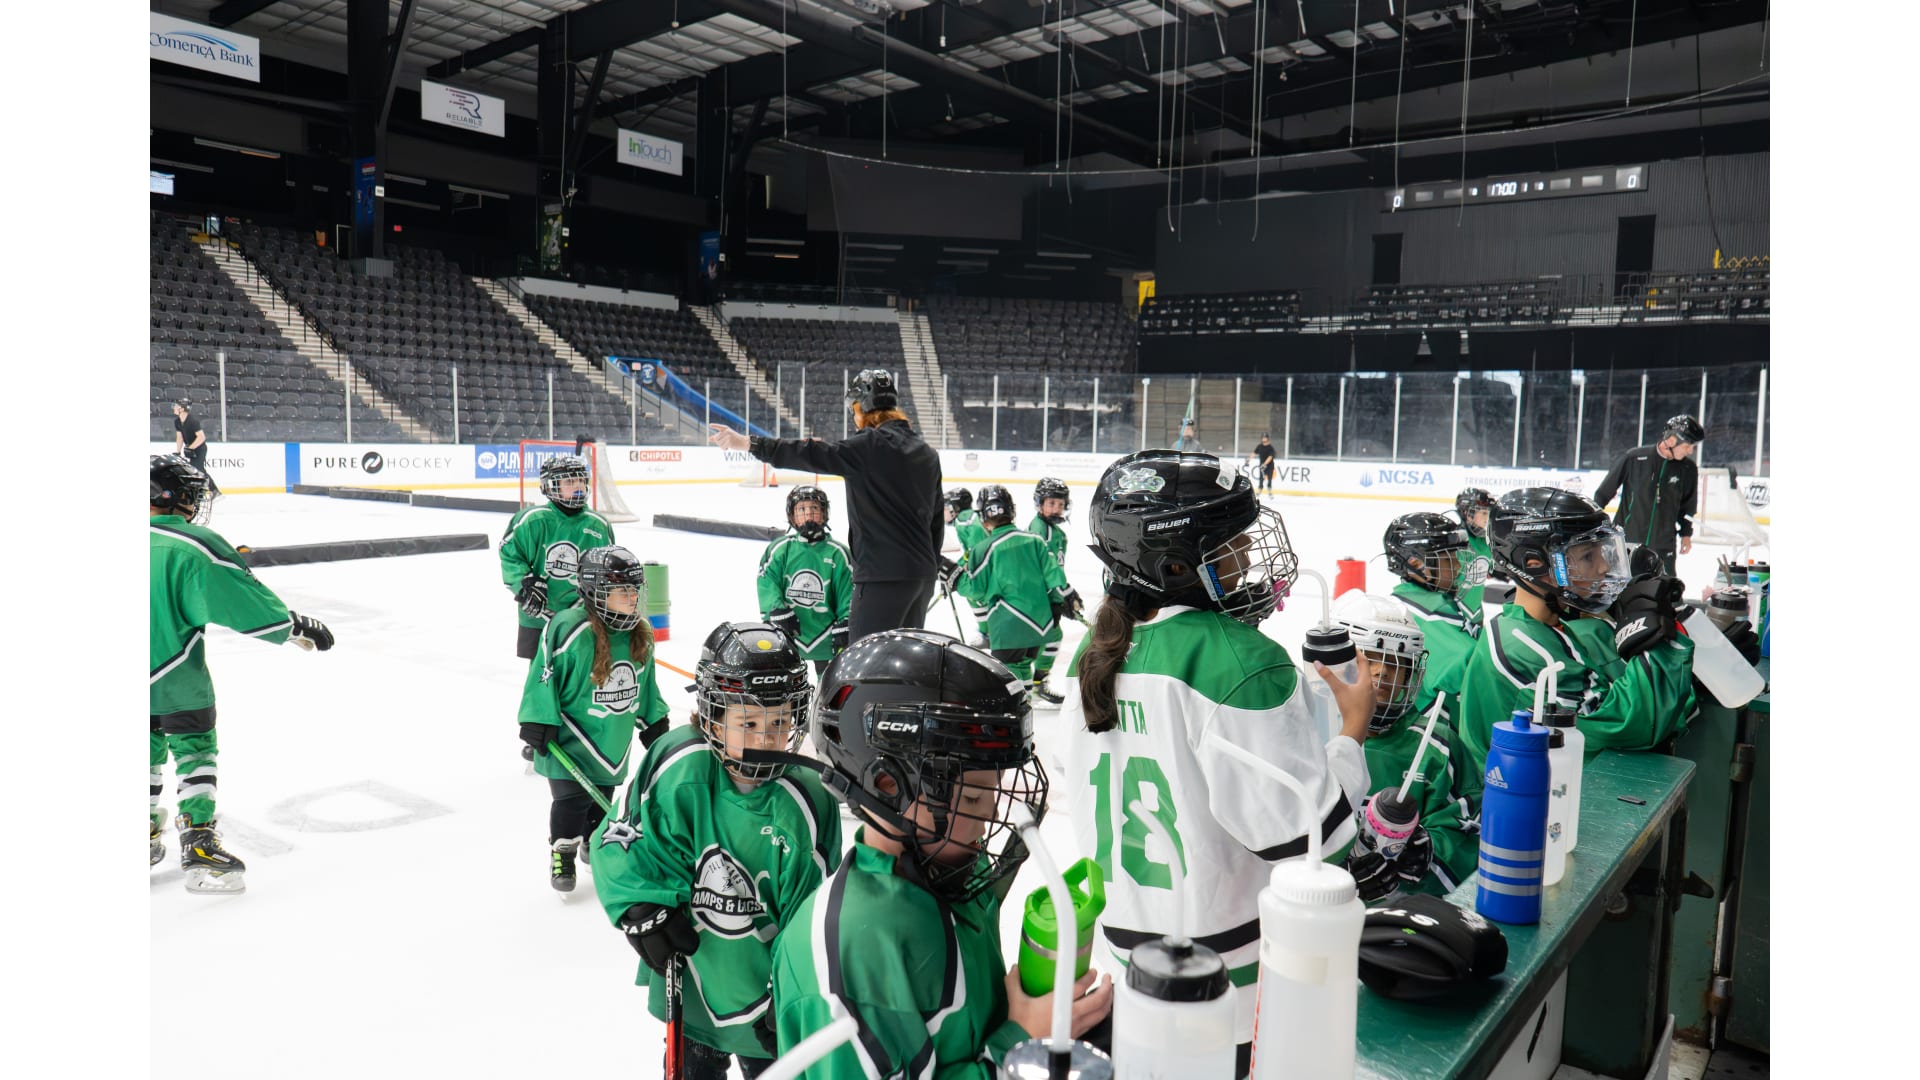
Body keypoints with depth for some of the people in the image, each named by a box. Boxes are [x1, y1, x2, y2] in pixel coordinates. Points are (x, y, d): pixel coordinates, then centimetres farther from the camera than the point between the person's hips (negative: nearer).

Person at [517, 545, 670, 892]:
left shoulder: (640, 636, -1)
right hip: (571, 737, -6)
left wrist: (655, 721, 17)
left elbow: (645, 683, 12)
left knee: (602, 797, 18)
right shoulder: (569, 630, -24)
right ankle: (562, 852, 17)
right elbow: (544, 674, -17)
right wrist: (537, 721, -18)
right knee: (572, 799, -5)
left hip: (613, 739, 6)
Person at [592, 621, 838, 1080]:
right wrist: (641, 909, -22)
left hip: (766, 986, -1)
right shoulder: (675, 767, -24)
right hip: (689, 975, 2)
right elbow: (620, 841, -10)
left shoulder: (807, 803, -24)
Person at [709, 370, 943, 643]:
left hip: (884, 576, -8)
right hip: (922, 575, 8)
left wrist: (749, 444, -20)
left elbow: (815, 455, -20)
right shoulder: (927, 453, 13)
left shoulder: (872, 445, -11)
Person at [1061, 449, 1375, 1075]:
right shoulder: (1241, 662, -22)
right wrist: (1352, 730, -8)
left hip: (1125, 939, 7)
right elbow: (1308, 835, -20)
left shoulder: (1094, 654, 1)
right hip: (1233, 976, -7)